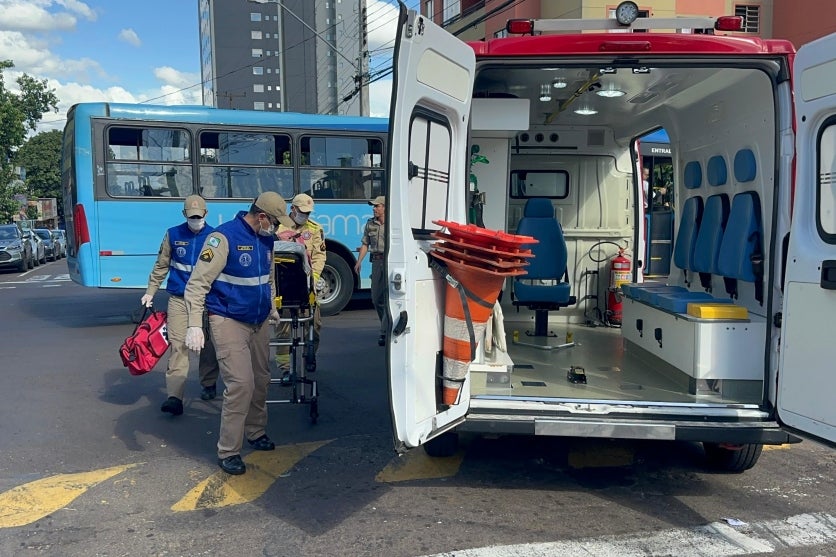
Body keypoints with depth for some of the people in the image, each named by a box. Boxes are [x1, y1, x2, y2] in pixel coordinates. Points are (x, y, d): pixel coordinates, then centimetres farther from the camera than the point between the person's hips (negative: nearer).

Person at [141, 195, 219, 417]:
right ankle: (174, 396, -11)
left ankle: (208, 384, 30)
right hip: (179, 299, 0)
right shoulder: (173, 234, 3)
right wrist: (150, 292, 9)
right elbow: (161, 266, 10)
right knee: (178, 345, -8)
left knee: (207, 344, 11)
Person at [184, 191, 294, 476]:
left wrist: (272, 310, 30)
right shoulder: (224, 237, -18)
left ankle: (255, 432, 35)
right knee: (241, 383, -13)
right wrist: (194, 325, -25)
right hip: (229, 322, -7)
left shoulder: (266, 239, 5)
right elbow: (196, 284, -19)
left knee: (261, 380, 14)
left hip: (259, 322, 8)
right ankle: (228, 451, 0)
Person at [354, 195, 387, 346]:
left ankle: (385, 333, -7)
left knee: (388, 298, -9)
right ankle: (388, 327, 26)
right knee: (376, 297, 8)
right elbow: (365, 244, 16)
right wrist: (359, 262, 8)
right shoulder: (370, 224, 14)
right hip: (376, 261, 6)